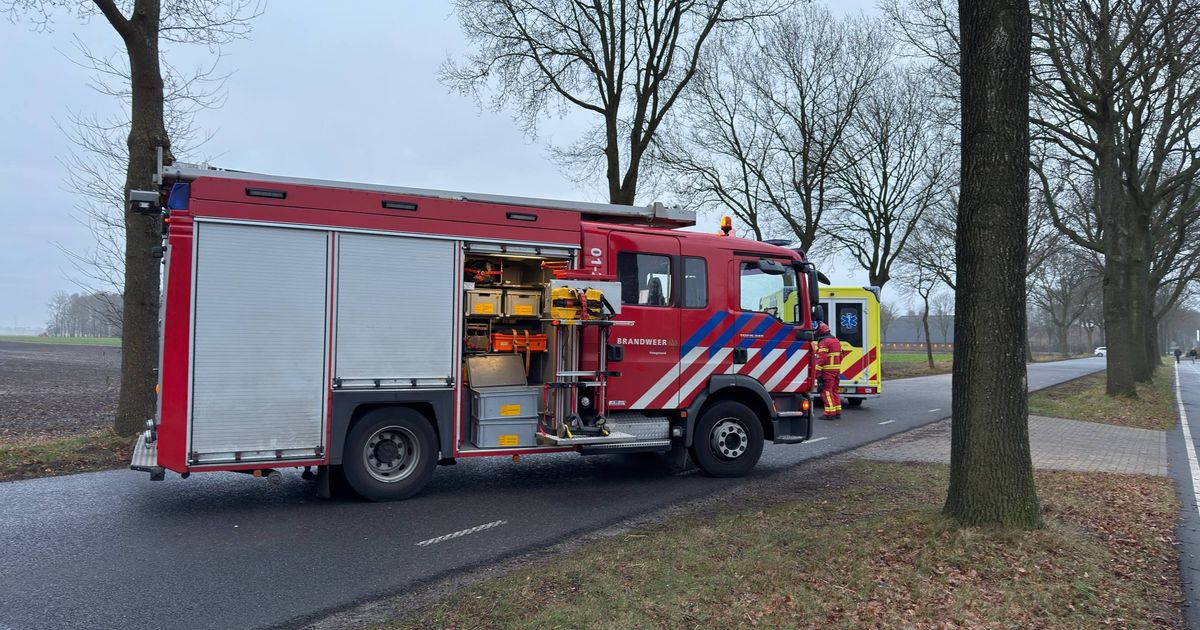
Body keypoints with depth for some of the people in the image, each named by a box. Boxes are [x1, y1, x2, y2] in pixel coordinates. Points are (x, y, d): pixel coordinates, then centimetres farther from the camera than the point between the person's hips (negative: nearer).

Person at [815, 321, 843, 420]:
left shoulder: (824, 342, -13)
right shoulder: (836, 340, 16)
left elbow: (821, 358, -21)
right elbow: (840, 356, 21)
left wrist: (817, 371, -21)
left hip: (827, 370, -9)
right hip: (837, 369, 9)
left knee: (826, 391, -6)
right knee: (835, 391, 15)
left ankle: (830, 413, -9)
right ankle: (837, 412, 18)